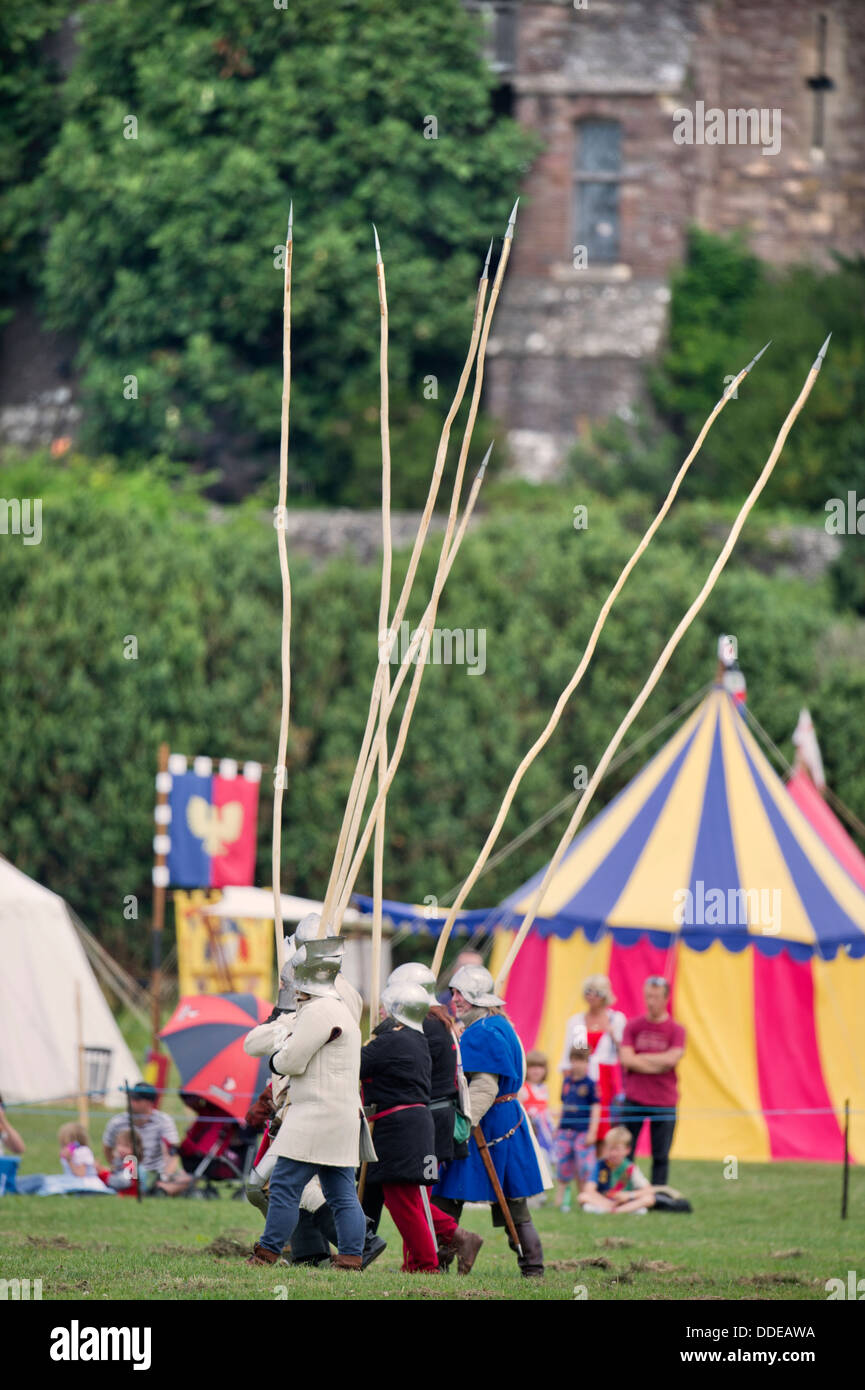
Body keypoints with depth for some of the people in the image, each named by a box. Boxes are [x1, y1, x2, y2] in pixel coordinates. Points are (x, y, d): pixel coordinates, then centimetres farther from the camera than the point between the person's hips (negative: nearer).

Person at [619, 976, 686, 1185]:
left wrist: (639, 1058, -8)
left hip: (664, 1102, -1)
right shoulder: (633, 1026, 5)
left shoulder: (676, 1030, 2)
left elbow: (672, 1059, -14)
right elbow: (626, 1059, -6)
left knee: (661, 1156, 1)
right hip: (634, 1100, 1)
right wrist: (658, 1065, -10)